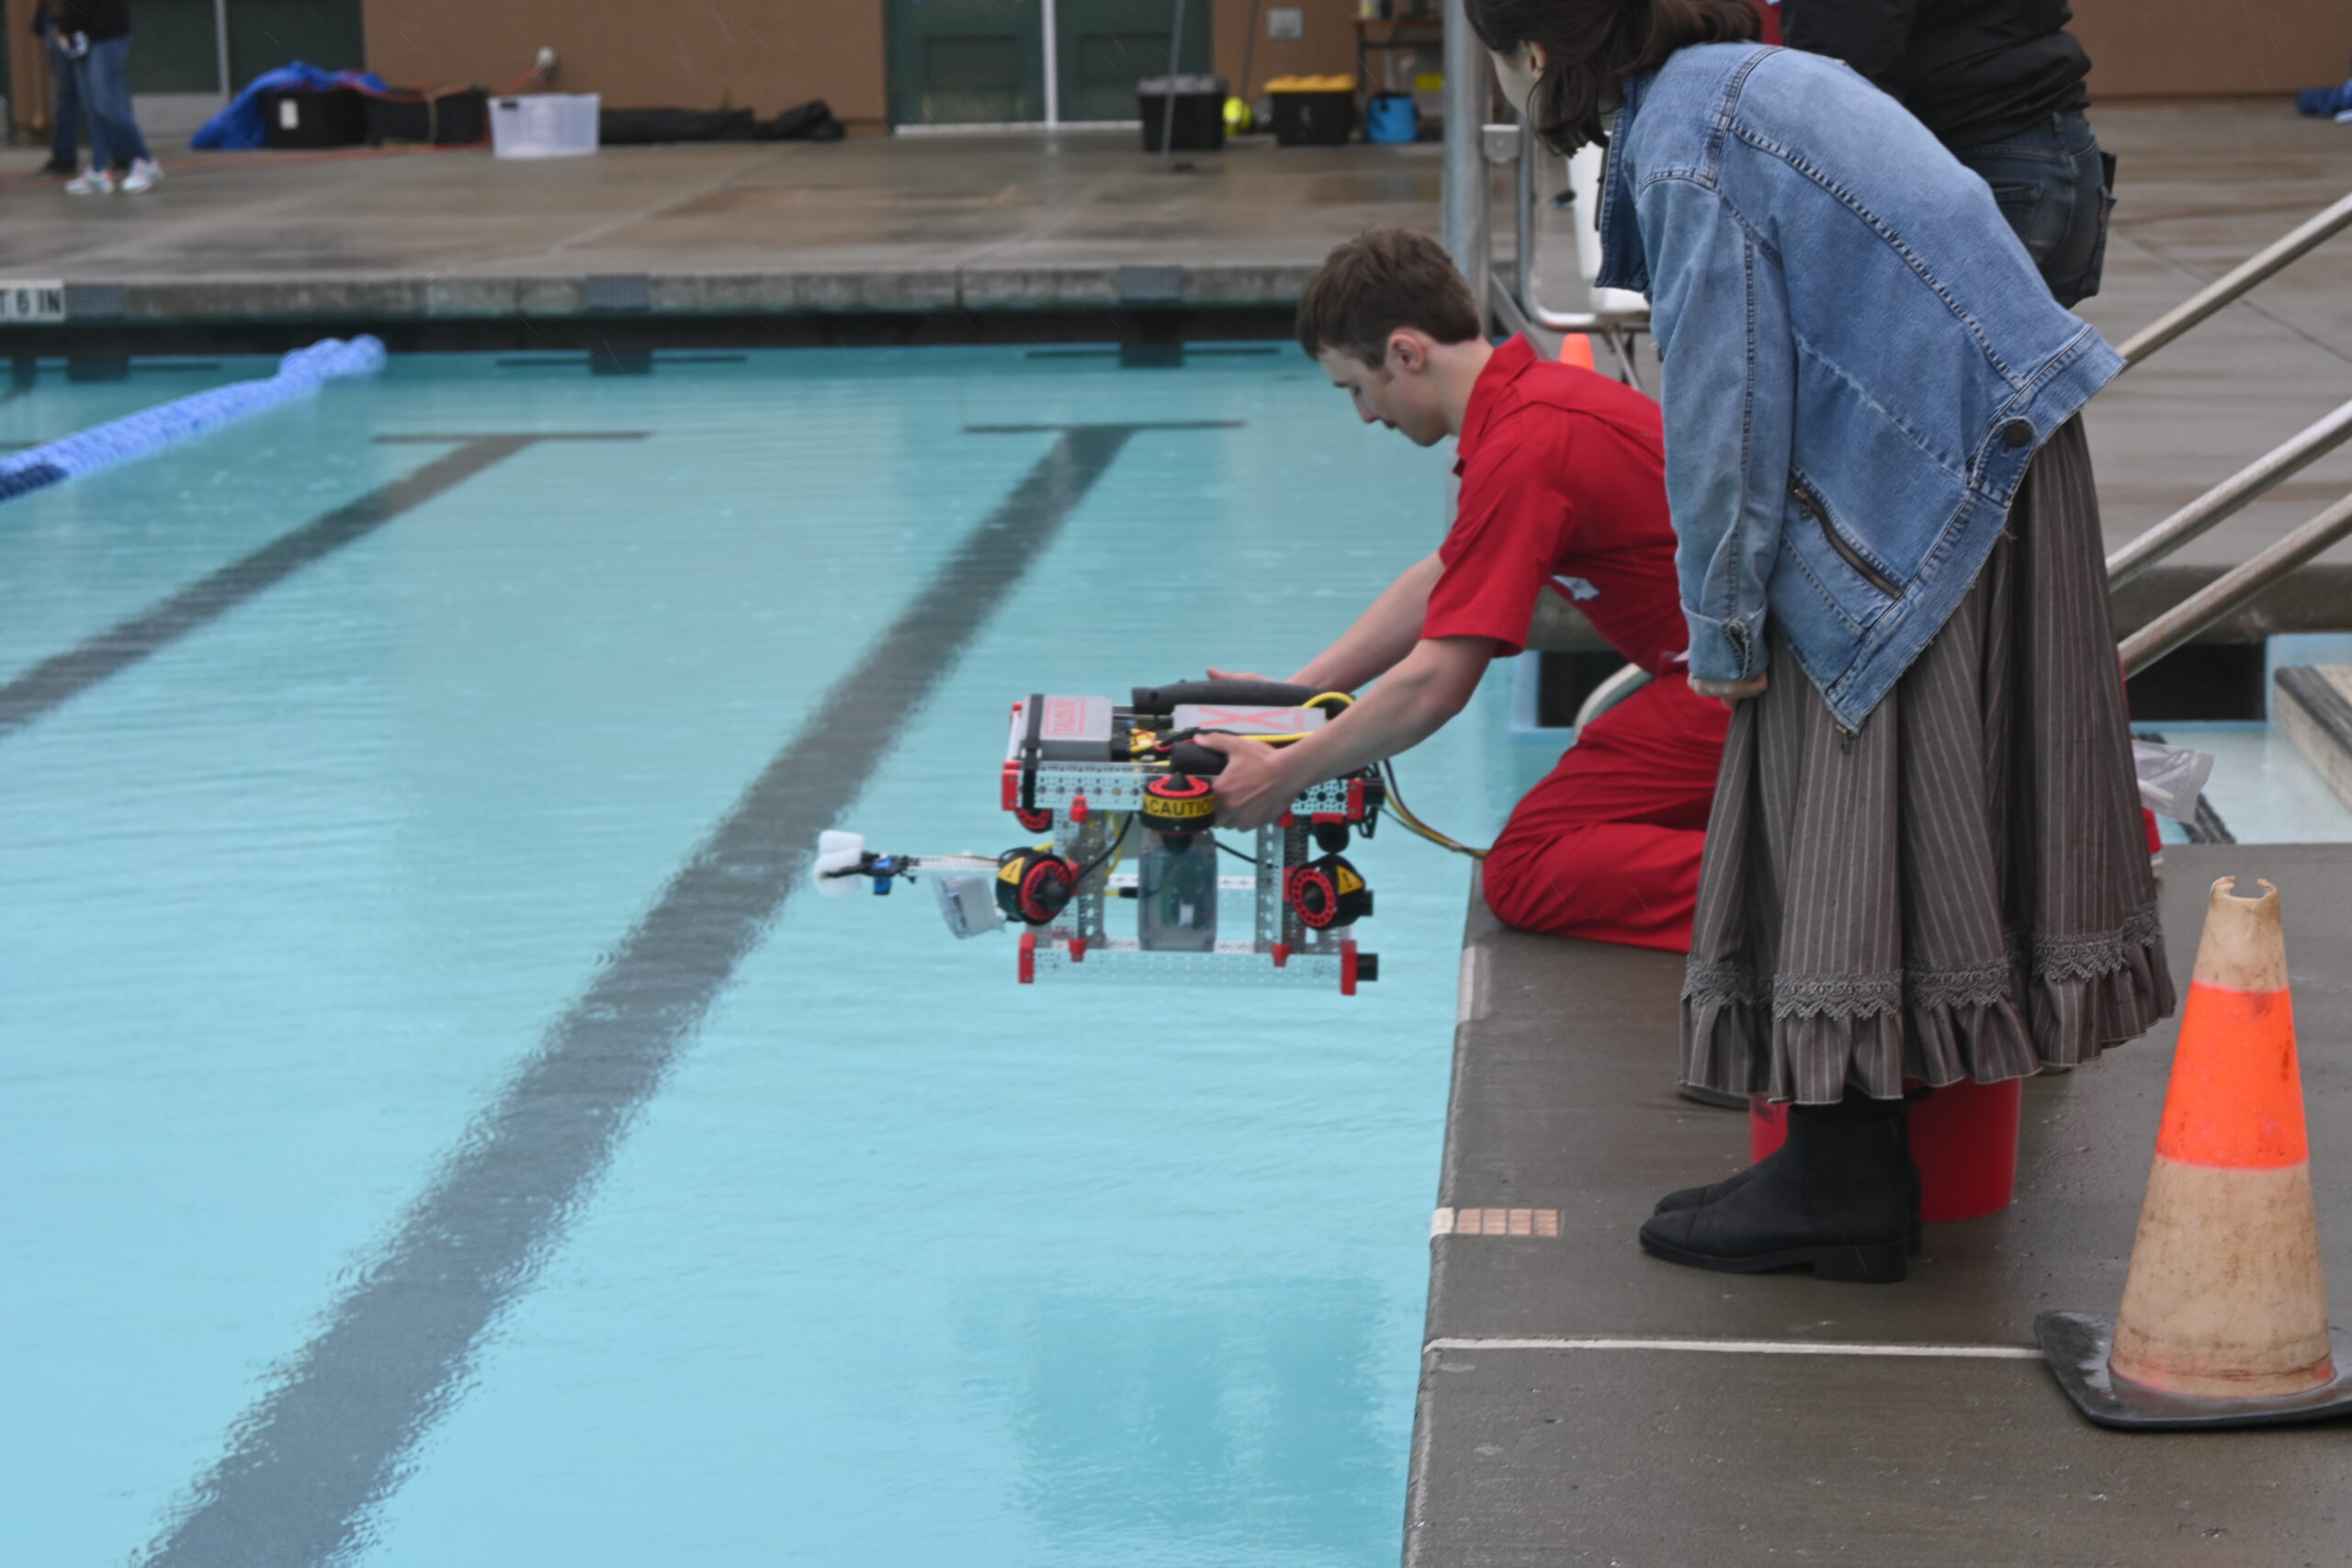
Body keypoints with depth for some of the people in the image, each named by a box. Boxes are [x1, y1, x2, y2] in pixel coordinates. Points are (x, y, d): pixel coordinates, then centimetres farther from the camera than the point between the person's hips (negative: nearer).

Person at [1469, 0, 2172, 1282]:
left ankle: (1844, 1182, 0)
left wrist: (1721, 632, -4)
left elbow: (1725, 419, -15)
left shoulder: (1681, 147, -14)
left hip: (1926, 493, -10)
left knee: (1853, 830, -4)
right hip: (1991, 448, 10)